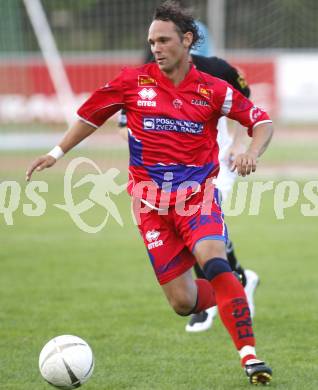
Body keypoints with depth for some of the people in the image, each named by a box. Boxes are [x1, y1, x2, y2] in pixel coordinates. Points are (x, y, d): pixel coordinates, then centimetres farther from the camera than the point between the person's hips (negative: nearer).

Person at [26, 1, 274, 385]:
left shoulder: (212, 90, -1)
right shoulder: (133, 81, 1)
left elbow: (262, 121, 5)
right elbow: (91, 114, 15)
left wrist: (252, 152, -15)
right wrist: (56, 153, 15)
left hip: (198, 195, -2)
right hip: (151, 203, 2)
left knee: (214, 262, -30)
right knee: (182, 302, -3)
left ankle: (249, 355, -29)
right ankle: (228, 296, 32)